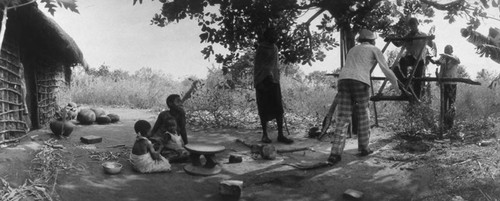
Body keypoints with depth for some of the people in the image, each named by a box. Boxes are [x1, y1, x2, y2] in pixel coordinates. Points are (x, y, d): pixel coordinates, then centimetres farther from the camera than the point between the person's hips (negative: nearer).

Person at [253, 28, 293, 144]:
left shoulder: (275, 48, 15)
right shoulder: (261, 49, -3)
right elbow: (257, 66, -8)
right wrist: (259, 82, -16)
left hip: (273, 80, 5)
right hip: (263, 81, -5)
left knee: (278, 108, -3)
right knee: (264, 109, -1)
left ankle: (280, 135, -1)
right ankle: (264, 135, 7)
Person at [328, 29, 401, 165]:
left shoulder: (352, 50, 34)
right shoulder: (374, 49, 19)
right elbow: (386, 70, 15)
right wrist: (397, 87, 27)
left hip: (343, 80, 4)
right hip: (360, 82, -4)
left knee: (342, 119, -1)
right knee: (362, 117, 13)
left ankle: (335, 153, -11)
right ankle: (363, 148, 24)